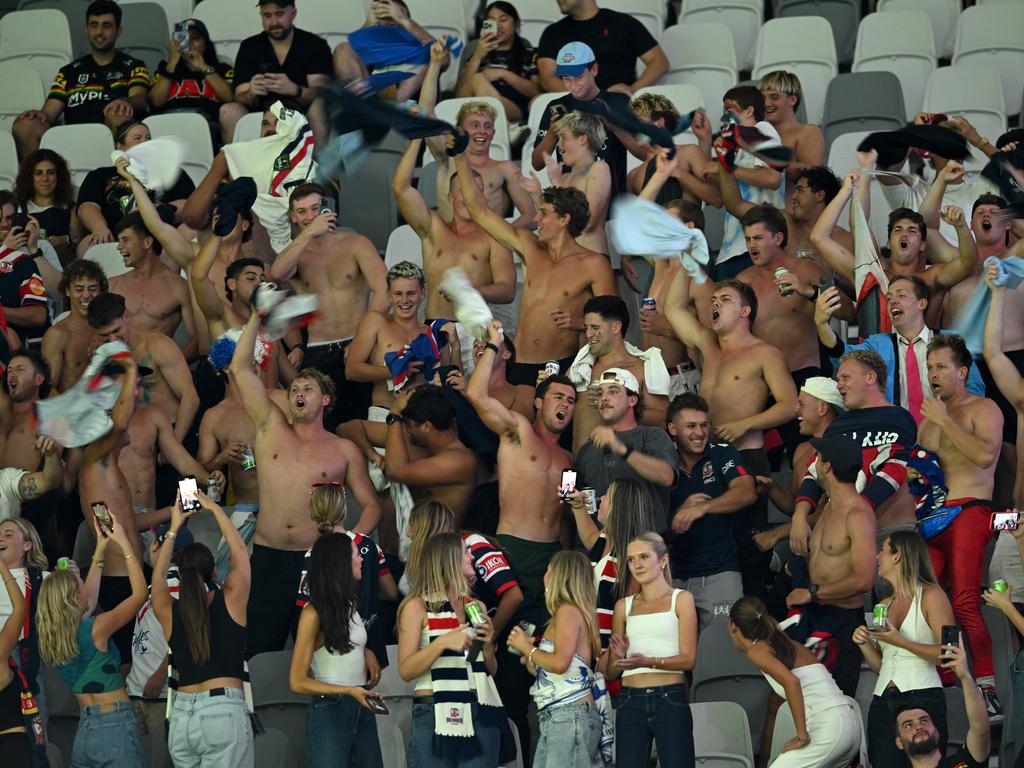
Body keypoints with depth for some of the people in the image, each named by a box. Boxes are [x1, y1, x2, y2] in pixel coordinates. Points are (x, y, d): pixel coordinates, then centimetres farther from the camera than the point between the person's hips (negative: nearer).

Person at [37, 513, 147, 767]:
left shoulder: (53, 637, 7)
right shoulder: (96, 629, -13)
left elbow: (89, 600, 25)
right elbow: (140, 592, -6)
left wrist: (100, 550, 28)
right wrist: (124, 542, 2)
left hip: (84, 728, 7)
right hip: (115, 725, -7)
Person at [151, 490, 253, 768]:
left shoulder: (169, 613, 5)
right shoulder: (230, 602, -1)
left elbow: (159, 575, 21)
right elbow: (240, 552, 10)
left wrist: (174, 528, 23)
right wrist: (214, 508, 16)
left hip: (181, 716, 3)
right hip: (224, 711, -3)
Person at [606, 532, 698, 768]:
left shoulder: (681, 599, 6)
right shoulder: (624, 605, 15)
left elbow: (688, 659, -3)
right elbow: (611, 671, 15)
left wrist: (649, 661, -19)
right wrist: (619, 656, -8)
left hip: (670, 699, -3)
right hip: (630, 701, 3)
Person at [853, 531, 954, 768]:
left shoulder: (931, 596, -2)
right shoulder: (884, 605, 17)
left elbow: (947, 654, -12)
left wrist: (900, 642, -17)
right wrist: (864, 643, 1)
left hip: (922, 697, -6)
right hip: (883, 701, 6)